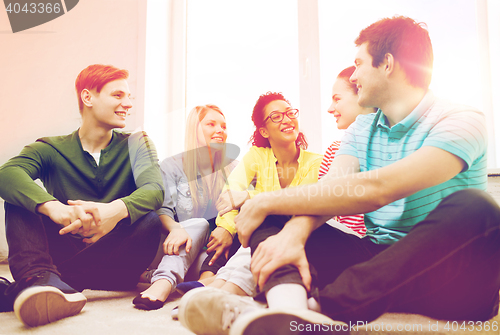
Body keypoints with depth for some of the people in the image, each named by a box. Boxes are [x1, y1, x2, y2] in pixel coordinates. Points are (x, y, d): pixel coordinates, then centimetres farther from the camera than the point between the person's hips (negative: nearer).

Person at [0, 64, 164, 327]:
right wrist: (54, 208, -38)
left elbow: (154, 190, -13)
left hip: (111, 257, 0)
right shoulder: (51, 149, 6)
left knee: (151, 220, -28)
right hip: (59, 251, 1)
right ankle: (40, 277, -41)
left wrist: (117, 210, -36)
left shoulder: (136, 144, 7)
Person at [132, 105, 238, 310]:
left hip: (219, 251, 3)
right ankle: (164, 282, -53)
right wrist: (175, 229, -32)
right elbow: (163, 210, -9)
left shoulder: (232, 168, 12)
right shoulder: (172, 166, 5)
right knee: (198, 223, -32)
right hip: (184, 247, -2)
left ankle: (208, 280, -41)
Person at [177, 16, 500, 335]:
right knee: (271, 220, -8)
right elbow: (328, 192, -5)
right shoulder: (362, 128, 12)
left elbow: (375, 189, -25)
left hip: (448, 278, -4)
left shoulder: (461, 121, -10)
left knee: (474, 207, -35)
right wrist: (293, 233, -27)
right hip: (377, 261, 5)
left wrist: (267, 201, -20)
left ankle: (328, 308, -37)